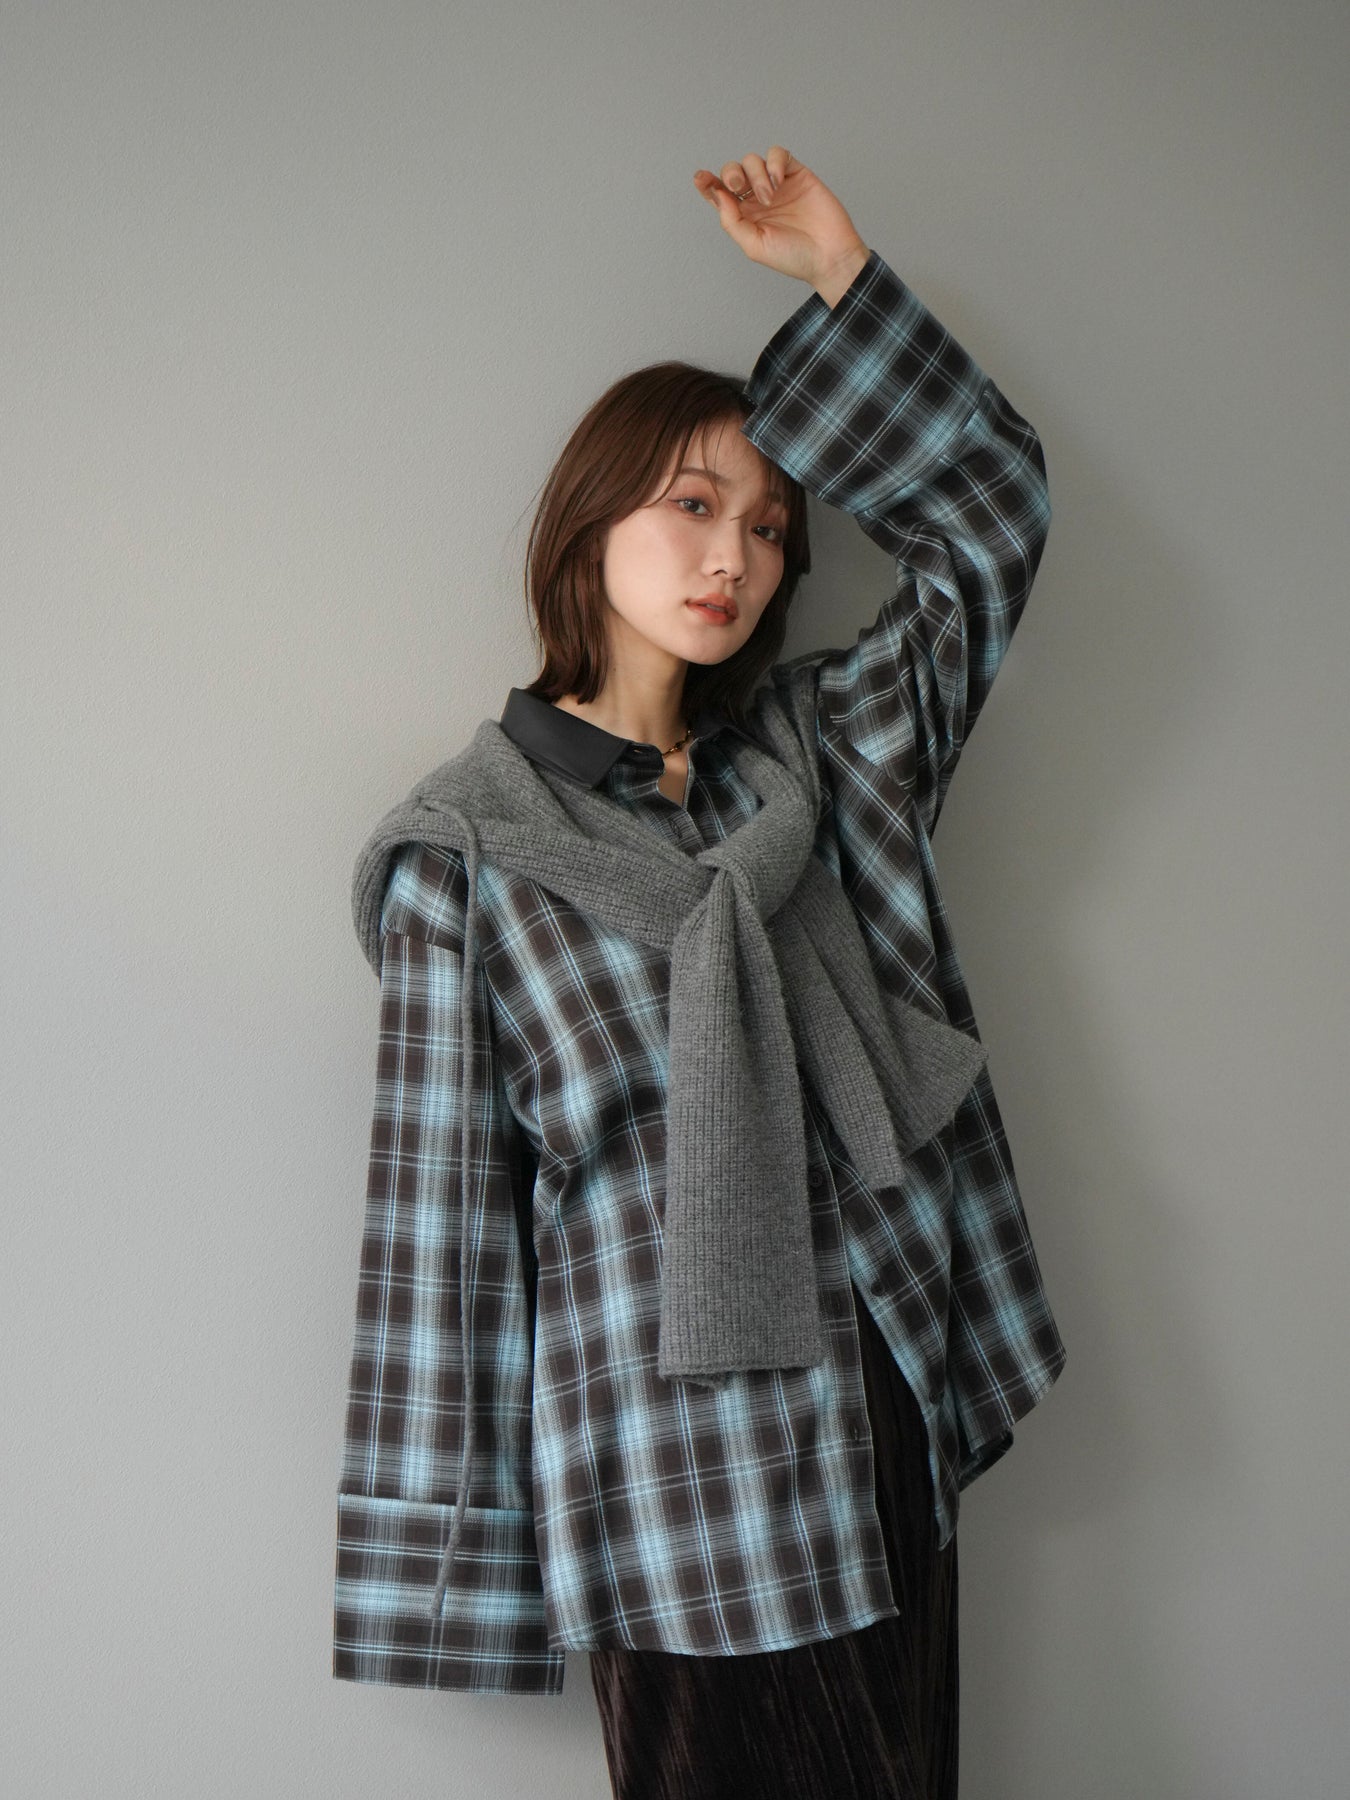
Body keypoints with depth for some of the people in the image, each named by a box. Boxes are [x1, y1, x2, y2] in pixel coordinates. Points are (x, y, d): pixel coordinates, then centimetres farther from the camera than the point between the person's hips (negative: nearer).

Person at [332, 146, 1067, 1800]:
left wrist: (836, 275, 6)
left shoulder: (821, 750, 8)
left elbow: (989, 505, 12)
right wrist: (455, 1541, -3)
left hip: (890, 1433, 5)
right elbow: (441, 1206, -5)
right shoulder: (469, 848, -5)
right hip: (681, 1479, -5)